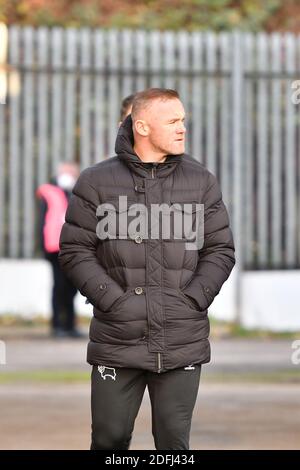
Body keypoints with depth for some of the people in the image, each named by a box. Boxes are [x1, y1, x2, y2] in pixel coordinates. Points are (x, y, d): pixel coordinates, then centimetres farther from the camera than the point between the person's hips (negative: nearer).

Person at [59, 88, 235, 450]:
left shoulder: (201, 182, 8)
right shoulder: (97, 182, 2)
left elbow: (221, 250, 9)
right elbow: (74, 250, 1)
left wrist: (193, 299, -5)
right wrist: (112, 299, -10)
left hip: (183, 344, 1)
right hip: (117, 342, -1)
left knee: (174, 442, 5)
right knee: (110, 440, 3)